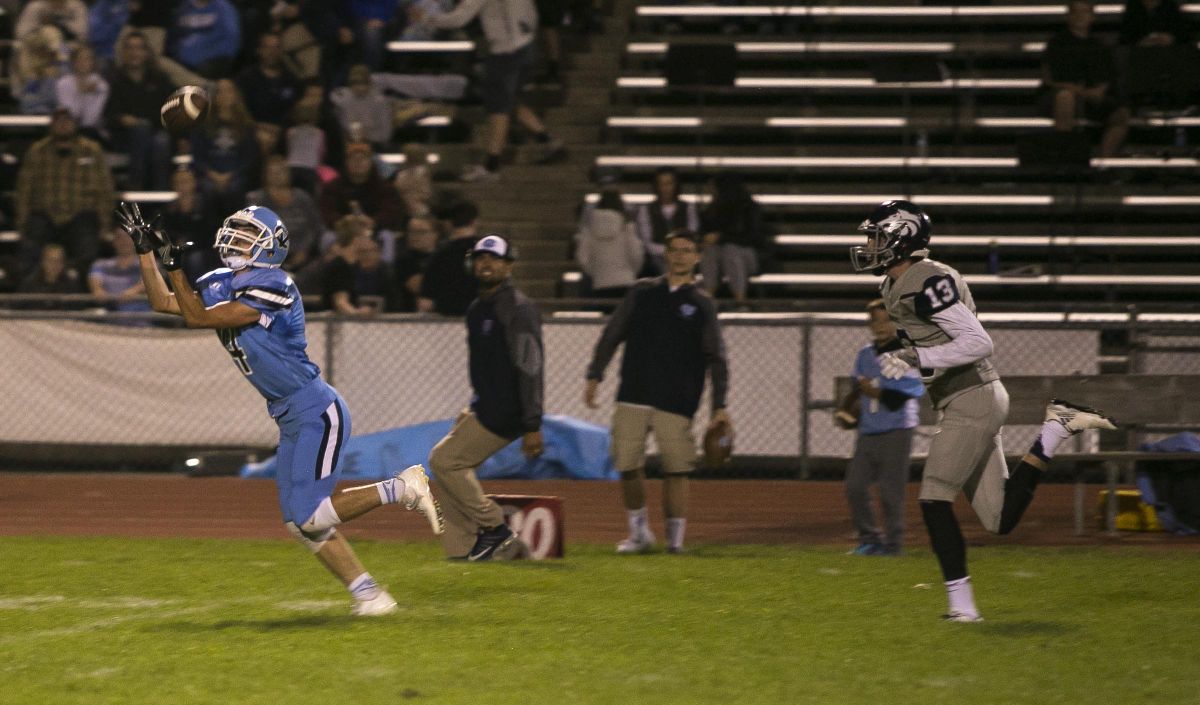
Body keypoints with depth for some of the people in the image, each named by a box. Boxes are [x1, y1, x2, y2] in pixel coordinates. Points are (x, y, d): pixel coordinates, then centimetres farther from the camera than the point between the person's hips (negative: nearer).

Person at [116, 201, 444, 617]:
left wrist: (174, 264, -23)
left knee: (309, 515, -15)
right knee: (301, 522, 6)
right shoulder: (223, 285, 7)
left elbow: (196, 318, -23)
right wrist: (145, 249, 7)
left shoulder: (271, 289, -20)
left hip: (317, 412, -9)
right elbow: (163, 303, 13)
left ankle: (402, 488, -2)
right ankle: (367, 593, 11)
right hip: (291, 419, 9)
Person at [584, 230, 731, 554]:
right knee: (627, 465, -1)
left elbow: (716, 358, 5)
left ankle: (675, 537, 1)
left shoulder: (702, 304, 8)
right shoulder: (643, 292, 13)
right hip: (633, 395, 2)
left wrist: (719, 407, -4)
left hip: (677, 401, -2)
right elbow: (612, 335, 12)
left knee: (675, 469, -7)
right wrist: (594, 375, 1)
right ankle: (639, 532, 15)